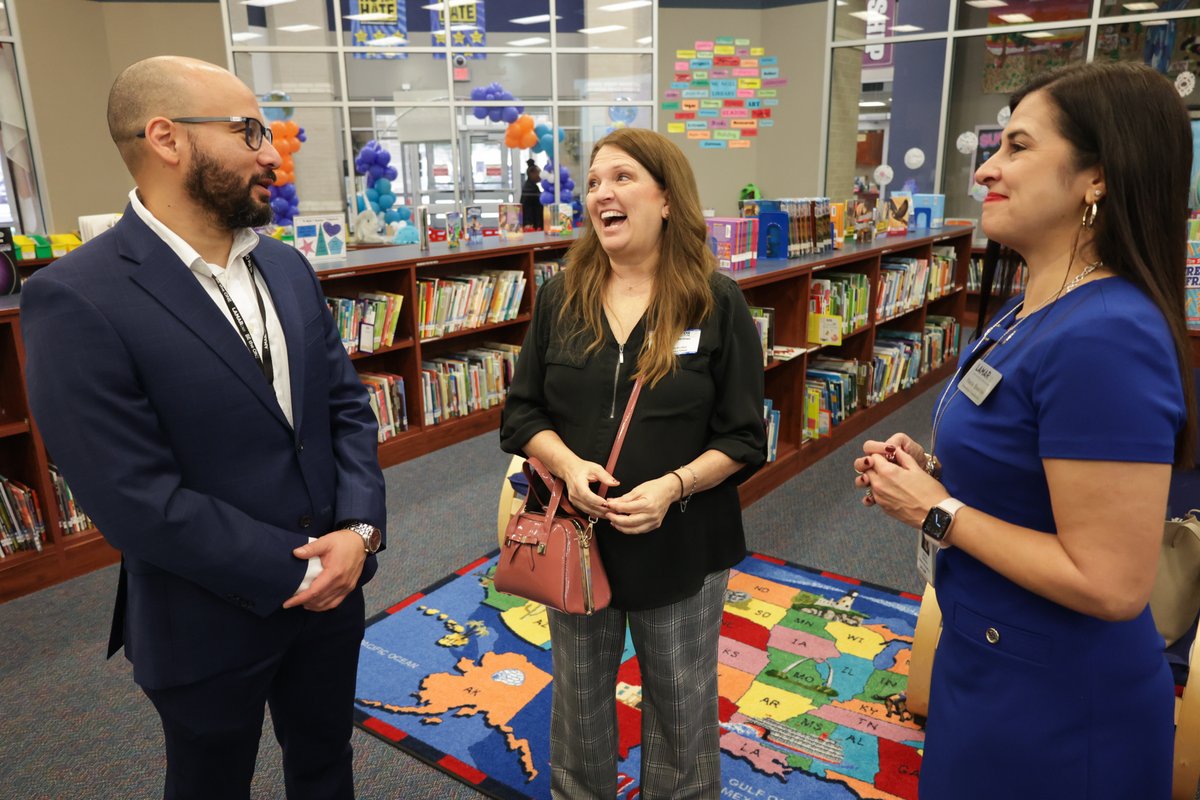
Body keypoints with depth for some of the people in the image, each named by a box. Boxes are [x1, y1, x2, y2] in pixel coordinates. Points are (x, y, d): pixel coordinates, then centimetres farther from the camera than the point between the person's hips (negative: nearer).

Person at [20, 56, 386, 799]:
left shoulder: (288, 268, 1)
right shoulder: (76, 300, -20)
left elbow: (348, 404, 3)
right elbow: (138, 501, -23)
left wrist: (359, 528, -12)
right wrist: (294, 572, -17)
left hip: (332, 584, 6)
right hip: (210, 623, -5)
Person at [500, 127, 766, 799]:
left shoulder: (718, 302, -9)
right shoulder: (559, 297, -1)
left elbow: (743, 437, -7)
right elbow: (522, 413, 1)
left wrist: (674, 486, -24)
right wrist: (568, 464, -19)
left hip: (681, 546, -2)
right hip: (578, 538, 3)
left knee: (681, 710, 17)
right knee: (580, 703, 21)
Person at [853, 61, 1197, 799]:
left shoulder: (1104, 337, -28)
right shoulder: (1027, 312, 3)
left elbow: (1109, 584, -28)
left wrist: (935, 511, -20)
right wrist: (928, 467, -2)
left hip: (1056, 701, -9)